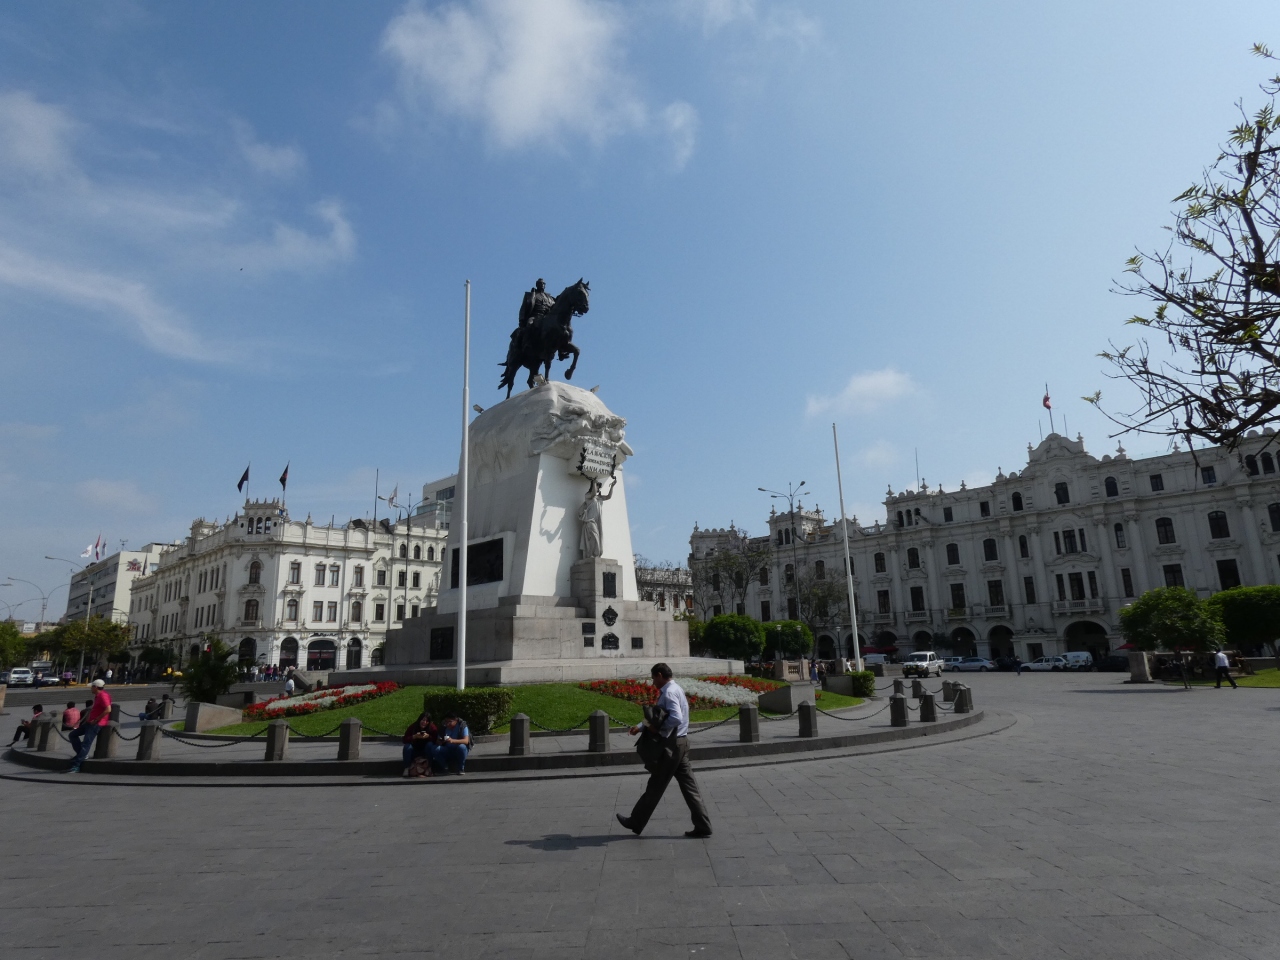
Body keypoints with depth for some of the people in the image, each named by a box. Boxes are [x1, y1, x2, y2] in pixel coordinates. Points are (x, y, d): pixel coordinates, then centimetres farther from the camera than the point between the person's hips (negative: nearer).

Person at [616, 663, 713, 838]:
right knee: (688, 786, 9)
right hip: (681, 742, 10)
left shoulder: (669, 693, -17)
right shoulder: (675, 689, 15)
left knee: (656, 786, 4)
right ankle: (702, 826, 11)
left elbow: (676, 719, -30)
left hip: (672, 744, -9)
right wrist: (640, 726, 14)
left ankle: (636, 823, 17)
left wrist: (658, 728, -17)